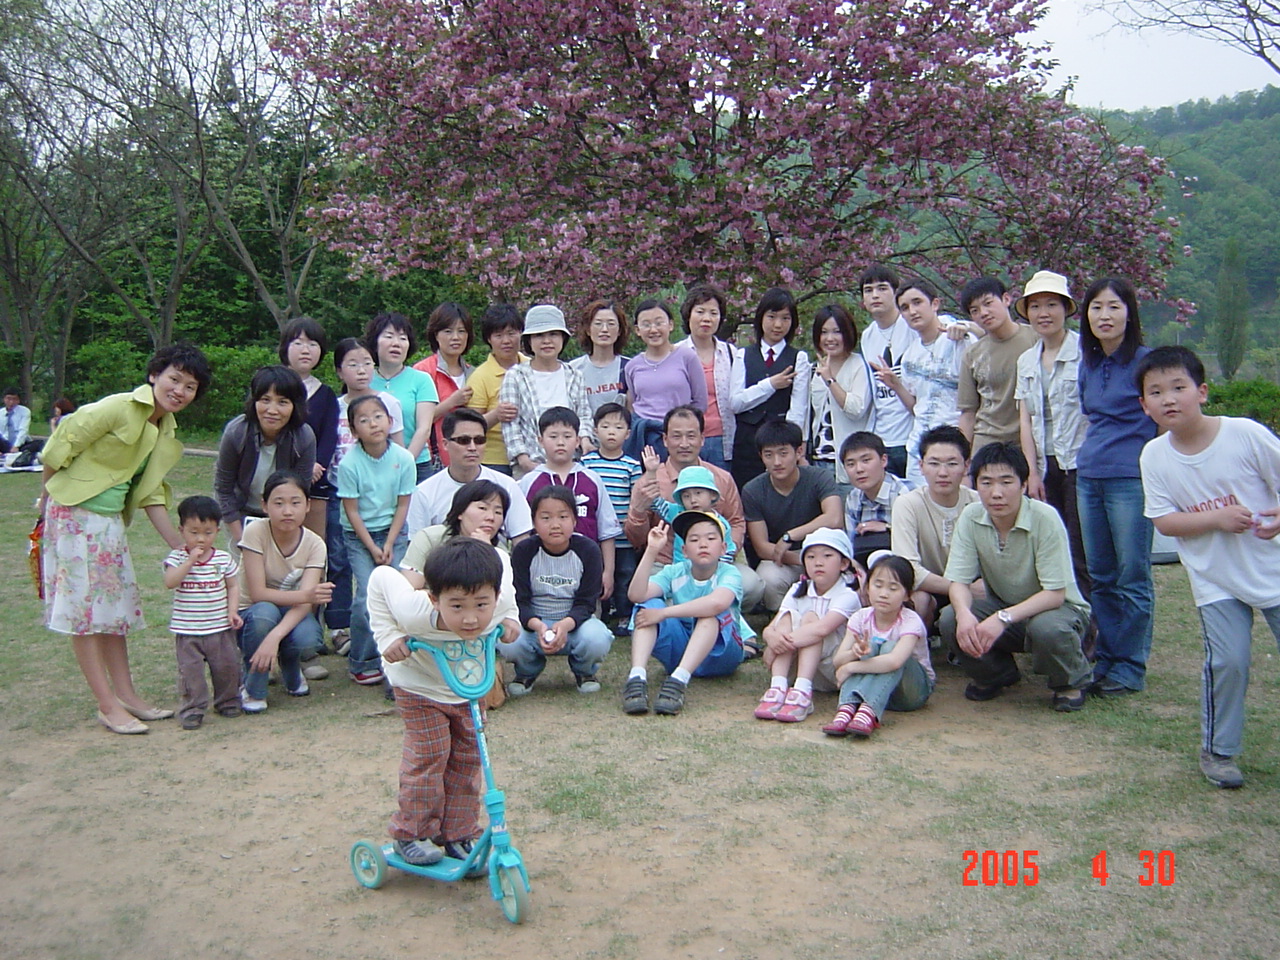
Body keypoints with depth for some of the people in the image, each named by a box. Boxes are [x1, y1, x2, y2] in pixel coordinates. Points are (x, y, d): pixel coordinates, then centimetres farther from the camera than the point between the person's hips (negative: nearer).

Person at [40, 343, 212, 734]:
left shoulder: (167, 433, 7)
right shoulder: (118, 408, -17)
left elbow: (150, 494, 9)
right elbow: (62, 445, -12)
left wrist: (180, 544, 1)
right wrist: (47, 498, -1)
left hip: (111, 521, 8)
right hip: (74, 513, -8)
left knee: (118, 603, 12)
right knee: (85, 607, -2)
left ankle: (126, 695, 21)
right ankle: (107, 705, 3)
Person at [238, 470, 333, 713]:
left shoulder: (315, 545, -14)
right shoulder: (255, 532, -20)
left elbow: (305, 602, -24)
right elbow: (257, 593, -23)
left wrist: (274, 637, -41)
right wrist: (305, 595, -36)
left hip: (292, 615, 1)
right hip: (251, 614, -1)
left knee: (307, 638, -33)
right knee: (264, 612, -37)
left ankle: (291, 670, 7)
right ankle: (253, 690, -11)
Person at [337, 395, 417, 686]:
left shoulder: (403, 458, -9)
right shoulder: (349, 463, -14)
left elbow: (403, 505, -2)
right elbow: (351, 511, -10)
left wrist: (389, 545, -8)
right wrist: (372, 547, -12)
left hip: (394, 531, 2)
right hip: (358, 535, -2)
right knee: (367, 596, -12)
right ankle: (362, 662, 5)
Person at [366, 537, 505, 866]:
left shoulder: (495, 615, -35)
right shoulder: (415, 613, -42)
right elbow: (381, 577, -24)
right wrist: (388, 637, -27)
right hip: (420, 687, -3)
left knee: (468, 756, 5)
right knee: (428, 754, -8)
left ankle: (459, 836, 21)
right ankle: (411, 834, 11)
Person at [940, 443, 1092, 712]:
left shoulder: (1045, 518, -26)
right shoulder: (971, 518, -14)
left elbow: (1055, 594, -25)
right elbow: (959, 581, -13)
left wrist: (1004, 618, -39)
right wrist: (964, 614, -36)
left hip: (1056, 607, -3)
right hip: (1001, 606, 4)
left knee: (1046, 628, -37)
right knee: (950, 620, -23)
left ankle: (1071, 683, -1)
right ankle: (997, 675, 8)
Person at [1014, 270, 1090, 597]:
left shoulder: (1085, 352, -5)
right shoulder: (1026, 361, 13)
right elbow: (1026, 420, 10)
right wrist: (1032, 472, 3)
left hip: (1078, 463, -5)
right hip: (1045, 465, 5)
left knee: (1079, 554, -5)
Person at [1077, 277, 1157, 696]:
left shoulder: (1145, 361, -7)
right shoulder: (1088, 364, 11)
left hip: (1131, 480, -6)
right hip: (1088, 478, 7)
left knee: (1132, 577, 0)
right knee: (1101, 577, 12)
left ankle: (1130, 668, 10)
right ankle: (1106, 658, 22)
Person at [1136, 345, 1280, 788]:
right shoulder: (1154, 456, -8)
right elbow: (1164, 520, -8)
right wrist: (1217, 519, -21)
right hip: (1214, 579, 0)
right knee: (1227, 660, -8)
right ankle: (1217, 750, 12)